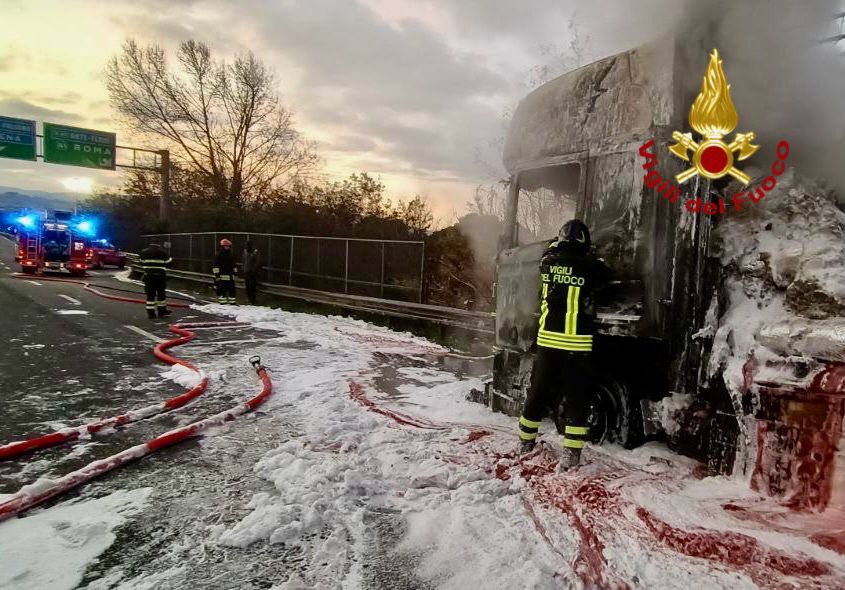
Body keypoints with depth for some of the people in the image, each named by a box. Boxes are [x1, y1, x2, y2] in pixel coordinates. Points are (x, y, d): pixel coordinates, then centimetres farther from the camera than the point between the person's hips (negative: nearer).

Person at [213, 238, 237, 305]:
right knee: (222, 289, -4)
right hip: (222, 276, -6)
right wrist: (217, 274, -13)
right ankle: (222, 302, 2)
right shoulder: (219, 255, -4)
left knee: (232, 289, 6)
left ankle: (232, 302, 13)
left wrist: (234, 272, 23)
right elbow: (216, 265, -8)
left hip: (230, 276, 6)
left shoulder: (231, 255, 16)